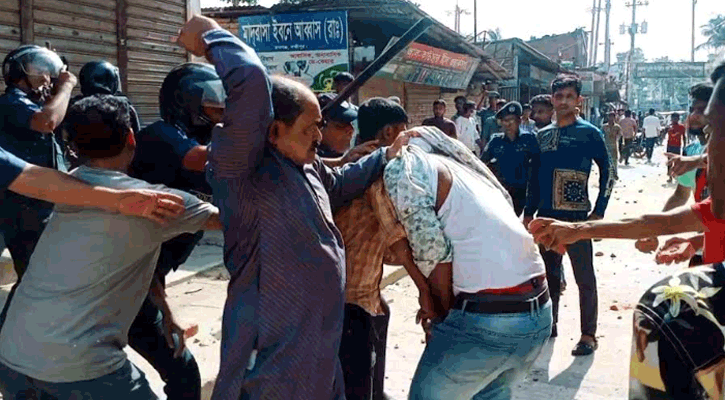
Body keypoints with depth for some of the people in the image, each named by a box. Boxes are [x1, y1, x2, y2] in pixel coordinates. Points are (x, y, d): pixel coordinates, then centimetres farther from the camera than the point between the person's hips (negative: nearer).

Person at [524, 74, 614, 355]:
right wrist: (528, 212, 11)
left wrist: (598, 212, -7)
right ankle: (549, 324, 29)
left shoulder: (589, 133, -4)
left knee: (584, 277, 1)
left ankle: (588, 334, 10)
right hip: (546, 216, 5)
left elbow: (607, 171, -2)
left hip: (577, 217, -5)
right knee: (548, 274, 15)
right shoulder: (542, 135, 10)